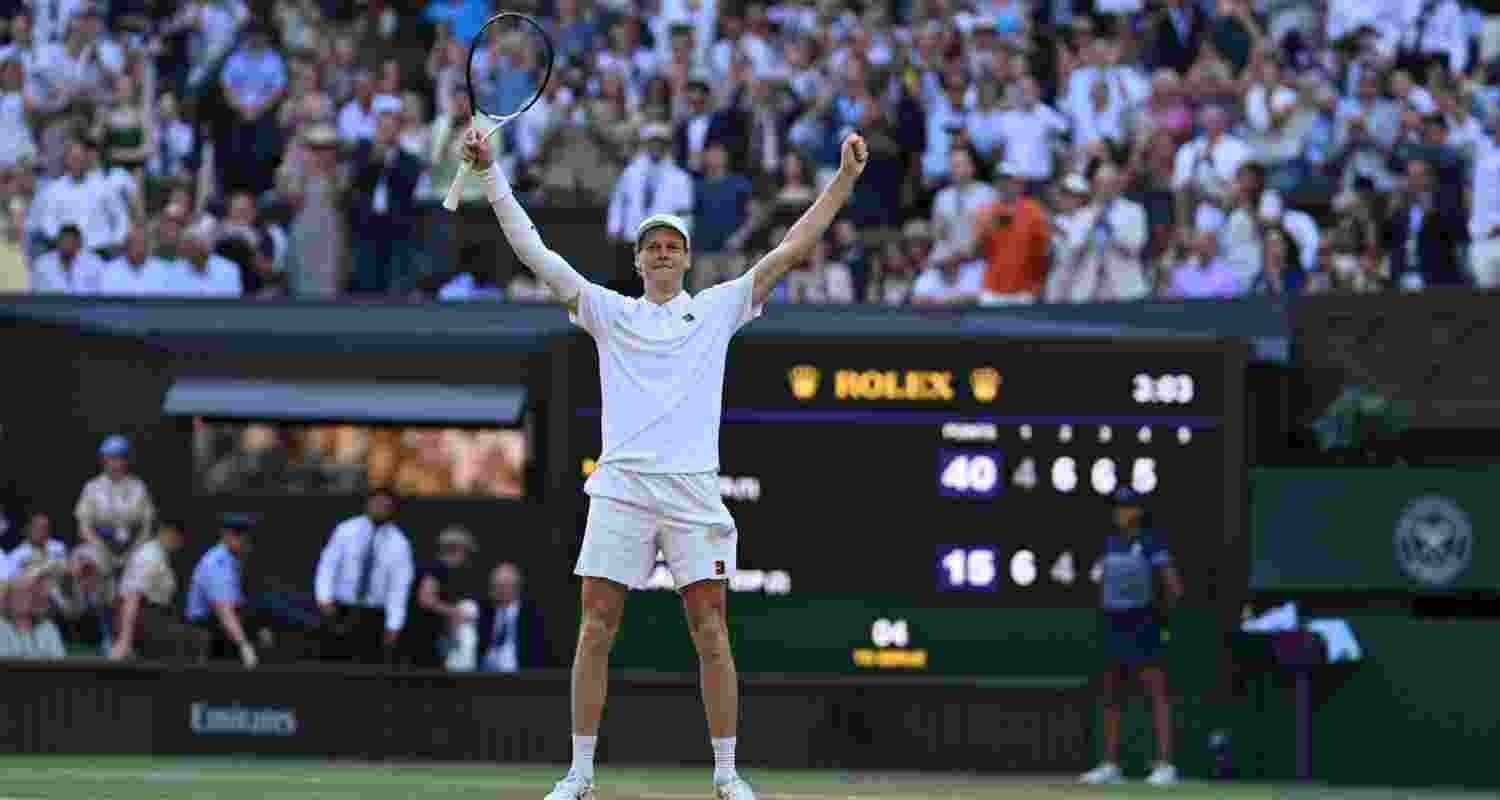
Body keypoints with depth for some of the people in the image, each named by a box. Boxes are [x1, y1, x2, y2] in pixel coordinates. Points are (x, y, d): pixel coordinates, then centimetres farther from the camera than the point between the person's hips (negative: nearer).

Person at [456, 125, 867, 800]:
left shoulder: (718, 308, 14)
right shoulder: (608, 311, 14)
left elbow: (790, 250, 11)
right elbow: (534, 252, 10)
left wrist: (843, 180, 4)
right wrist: (490, 173, 3)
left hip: (692, 486, 0)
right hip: (621, 485, 0)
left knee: (710, 631, -4)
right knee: (595, 630, -3)